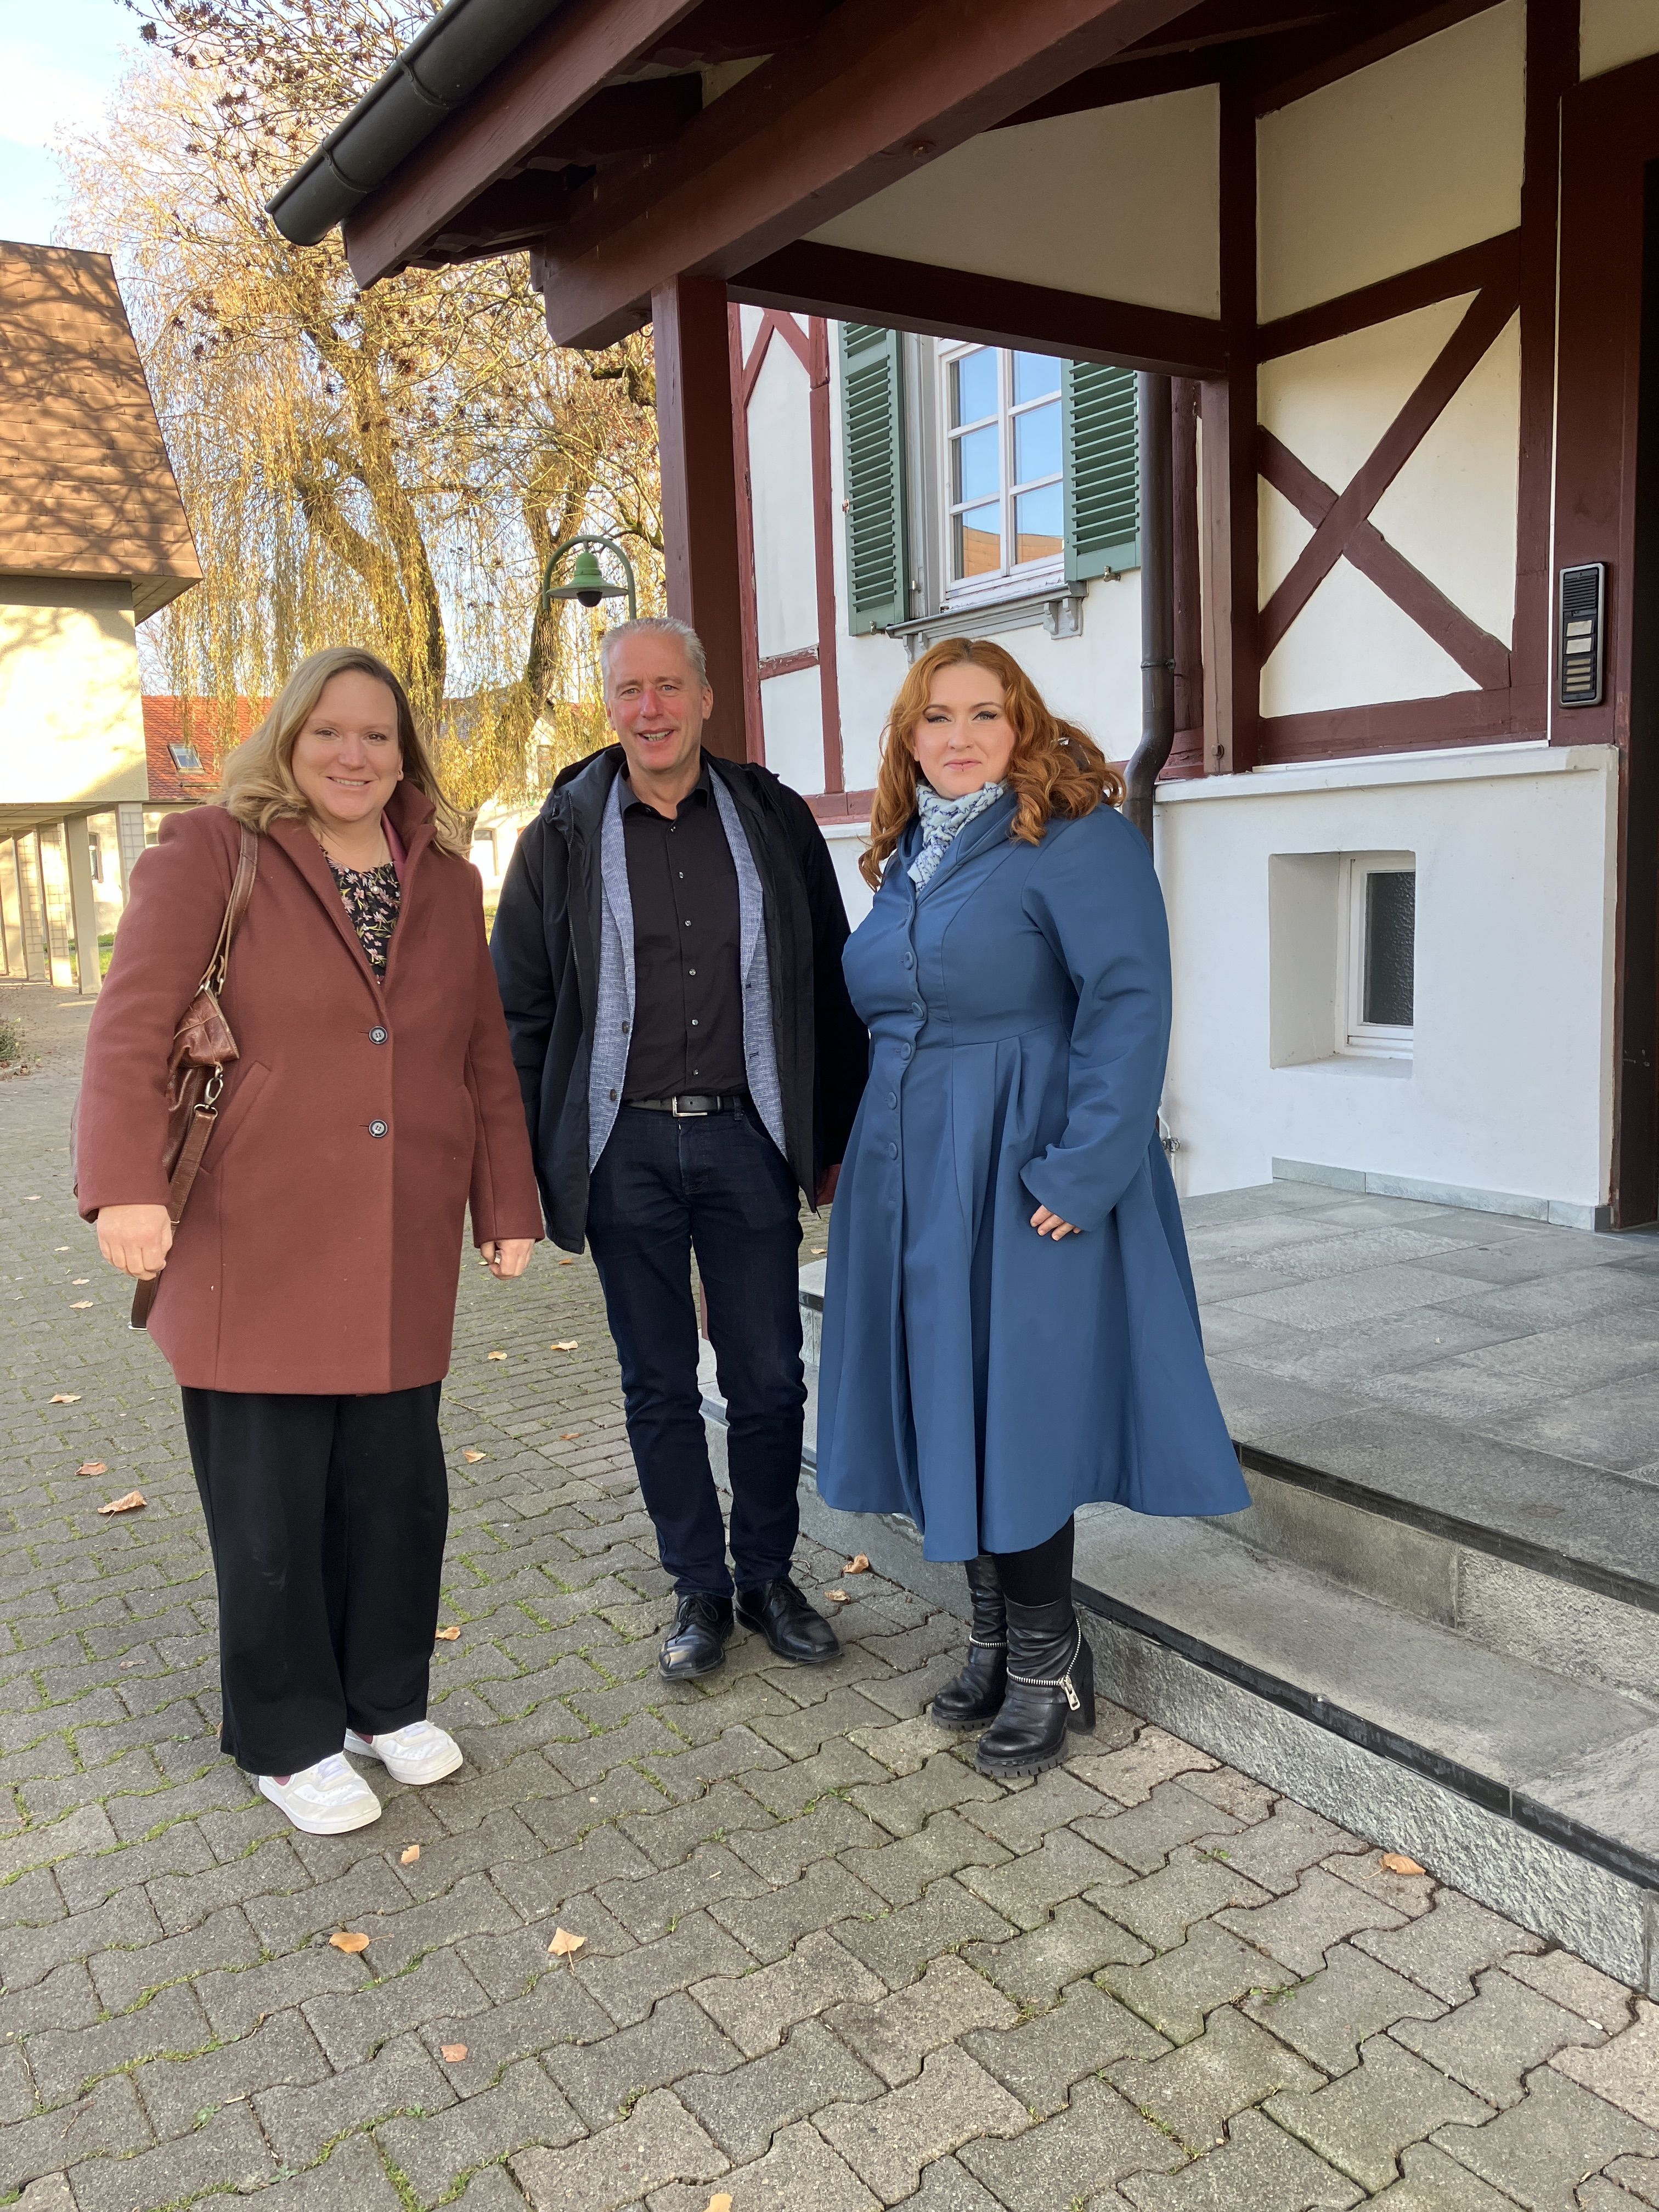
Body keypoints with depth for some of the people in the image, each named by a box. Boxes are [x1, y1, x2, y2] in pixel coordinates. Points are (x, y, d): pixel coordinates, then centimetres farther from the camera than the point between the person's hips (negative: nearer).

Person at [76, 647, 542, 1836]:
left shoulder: (447, 880, 11)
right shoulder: (212, 854, -2)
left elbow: (485, 1056, 12)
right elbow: (133, 1025, -12)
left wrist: (508, 1202, 10)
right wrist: (127, 1182, -24)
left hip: (403, 1255, 4)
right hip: (256, 1247, -3)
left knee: (399, 1488, 11)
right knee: (271, 1503, 7)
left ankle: (387, 1701, 33)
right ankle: (288, 1738, 26)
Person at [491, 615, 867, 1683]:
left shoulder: (773, 818, 4)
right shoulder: (563, 836, 4)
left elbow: (832, 986, 7)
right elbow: (521, 1010, 6)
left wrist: (840, 1137, 4)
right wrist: (521, 1162, 1)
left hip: (746, 1138, 0)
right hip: (624, 1147, 0)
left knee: (770, 1381, 7)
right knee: (660, 1386, 10)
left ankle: (769, 1575, 27)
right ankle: (699, 1588, 26)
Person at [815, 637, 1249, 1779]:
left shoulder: (1075, 837, -9)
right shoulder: (906, 858, 13)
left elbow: (1129, 1002, -18)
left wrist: (1080, 1171, -23)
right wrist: (862, 1159, 14)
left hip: (1021, 1176, -7)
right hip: (914, 1174, 7)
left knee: (1015, 1410, -1)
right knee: (947, 1409, 12)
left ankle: (1048, 1663, 17)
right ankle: (998, 1639, 28)